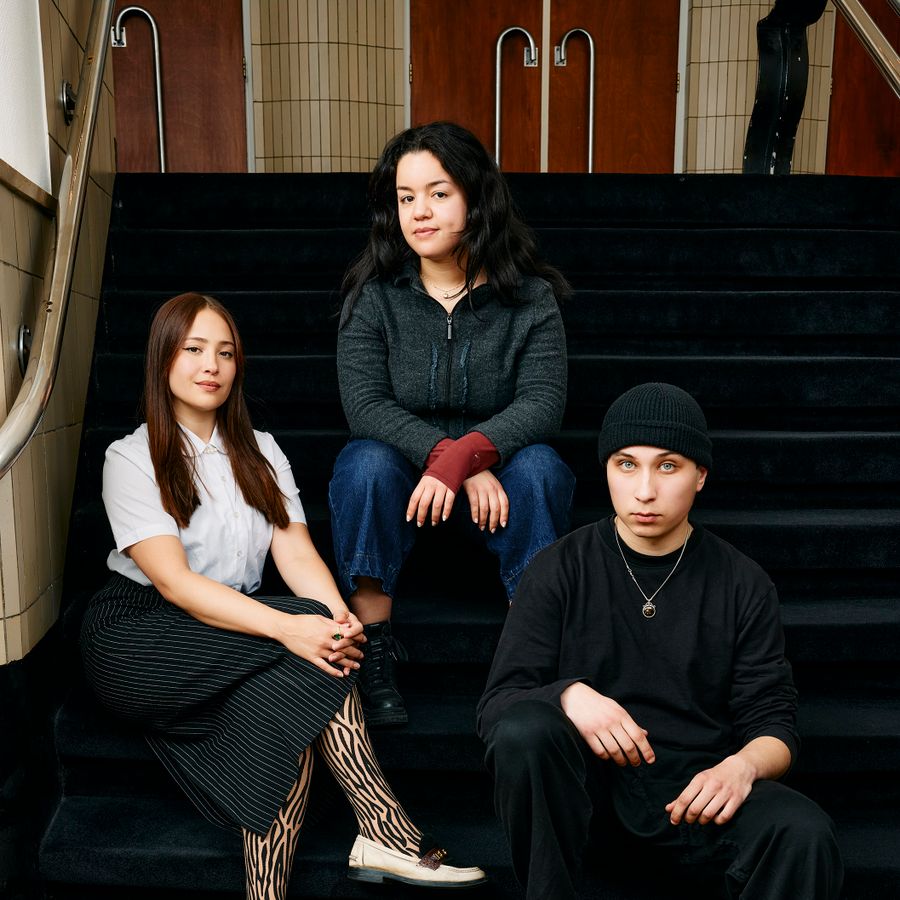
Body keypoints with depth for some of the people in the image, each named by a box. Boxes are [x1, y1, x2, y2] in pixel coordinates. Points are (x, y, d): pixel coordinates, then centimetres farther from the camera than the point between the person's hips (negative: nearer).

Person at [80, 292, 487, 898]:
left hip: (234, 624, 5)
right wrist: (286, 626, -32)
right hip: (141, 635, -4)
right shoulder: (132, 459, -4)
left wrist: (339, 616, -24)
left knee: (279, 701, -30)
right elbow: (172, 580, -18)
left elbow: (296, 552, -1)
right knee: (305, 654, -28)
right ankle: (391, 833, -25)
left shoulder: (261, 453, 11)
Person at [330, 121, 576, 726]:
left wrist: (464, 455, -34)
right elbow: (365, 404, -15)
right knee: (367, 463, -31)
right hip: (402, 466, 0)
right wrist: (447, 456, -29)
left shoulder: (529, 297, -4)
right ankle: (373, 657, -22)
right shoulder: (374, 296, -4)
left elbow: (543, 402, -16)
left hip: (495, 476, 0)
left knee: (540, 467, -30)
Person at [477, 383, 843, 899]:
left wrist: (743, 765, -20)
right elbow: (498, 705, -5)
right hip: (585, 779, 0)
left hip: (696, 785, 0)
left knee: (804, 836, -30)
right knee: (525, 730, -31)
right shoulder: (561, 570, -1)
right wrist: (568, 695, -27)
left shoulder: (744, 585, 4)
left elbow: (774, 720, 3)